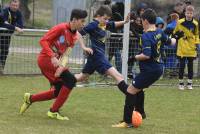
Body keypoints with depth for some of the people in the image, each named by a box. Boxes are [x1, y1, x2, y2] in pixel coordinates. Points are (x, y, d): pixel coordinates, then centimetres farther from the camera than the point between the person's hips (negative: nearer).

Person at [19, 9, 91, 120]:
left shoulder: (74, 36, 7)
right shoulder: (61, 28, -15)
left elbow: (65, 54, -2)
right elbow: (43, 41, -19)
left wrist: (62, 66, -22)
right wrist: (52, 57, -29)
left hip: (54, 61, 9)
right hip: (46, 59, -9)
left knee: (58, 92, 9)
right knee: (71, 80, -17)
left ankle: (30, 98, 25)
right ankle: (54, 111, -9)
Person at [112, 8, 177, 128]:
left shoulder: (146, 36, -20)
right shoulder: (159, 32, 4)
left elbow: (146, 55, -29)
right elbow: (169, 41, 24)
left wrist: (135, 58, -13)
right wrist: (174, 40, 46)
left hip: (149, 71, -9)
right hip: (158, 69, 9)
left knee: (130, 91, -6)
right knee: (138, 89, 27)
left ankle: (127, 122, -7)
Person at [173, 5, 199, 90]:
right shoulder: (180, 22, -5)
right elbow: (175, 33, 11)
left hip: (191, 49, 1)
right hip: (182, 48, -1)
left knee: (190, 66, 8)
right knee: (182, 65, 1)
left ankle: (189, 83, 17)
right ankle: (181, 83, 12)